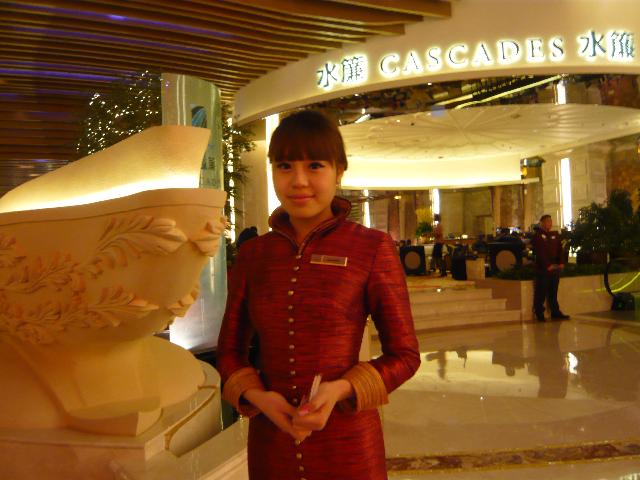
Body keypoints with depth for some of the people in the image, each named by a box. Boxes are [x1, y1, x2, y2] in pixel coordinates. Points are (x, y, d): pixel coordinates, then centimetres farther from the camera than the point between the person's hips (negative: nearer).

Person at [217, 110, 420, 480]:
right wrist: (258, 397, -11)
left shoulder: (373, 248, -9)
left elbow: (404, 355, -4)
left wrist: (341, 389, -18)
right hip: (269, 438, 3)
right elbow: (230, 350, 7)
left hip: (346, 443, -2)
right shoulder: (252, 255, 0)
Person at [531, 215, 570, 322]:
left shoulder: (555, 235, 15)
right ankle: (539, 314, 4)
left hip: (555, 268, 6)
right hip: (542, 268, -6)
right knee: (541, 292, -2)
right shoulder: (537, 235, -4)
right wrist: (547, 265, -20)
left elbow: (560, 250, 9)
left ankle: (555, 312, 19)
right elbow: (540, 252, -13)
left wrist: (561, 263, -7)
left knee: (553, 292, 12)